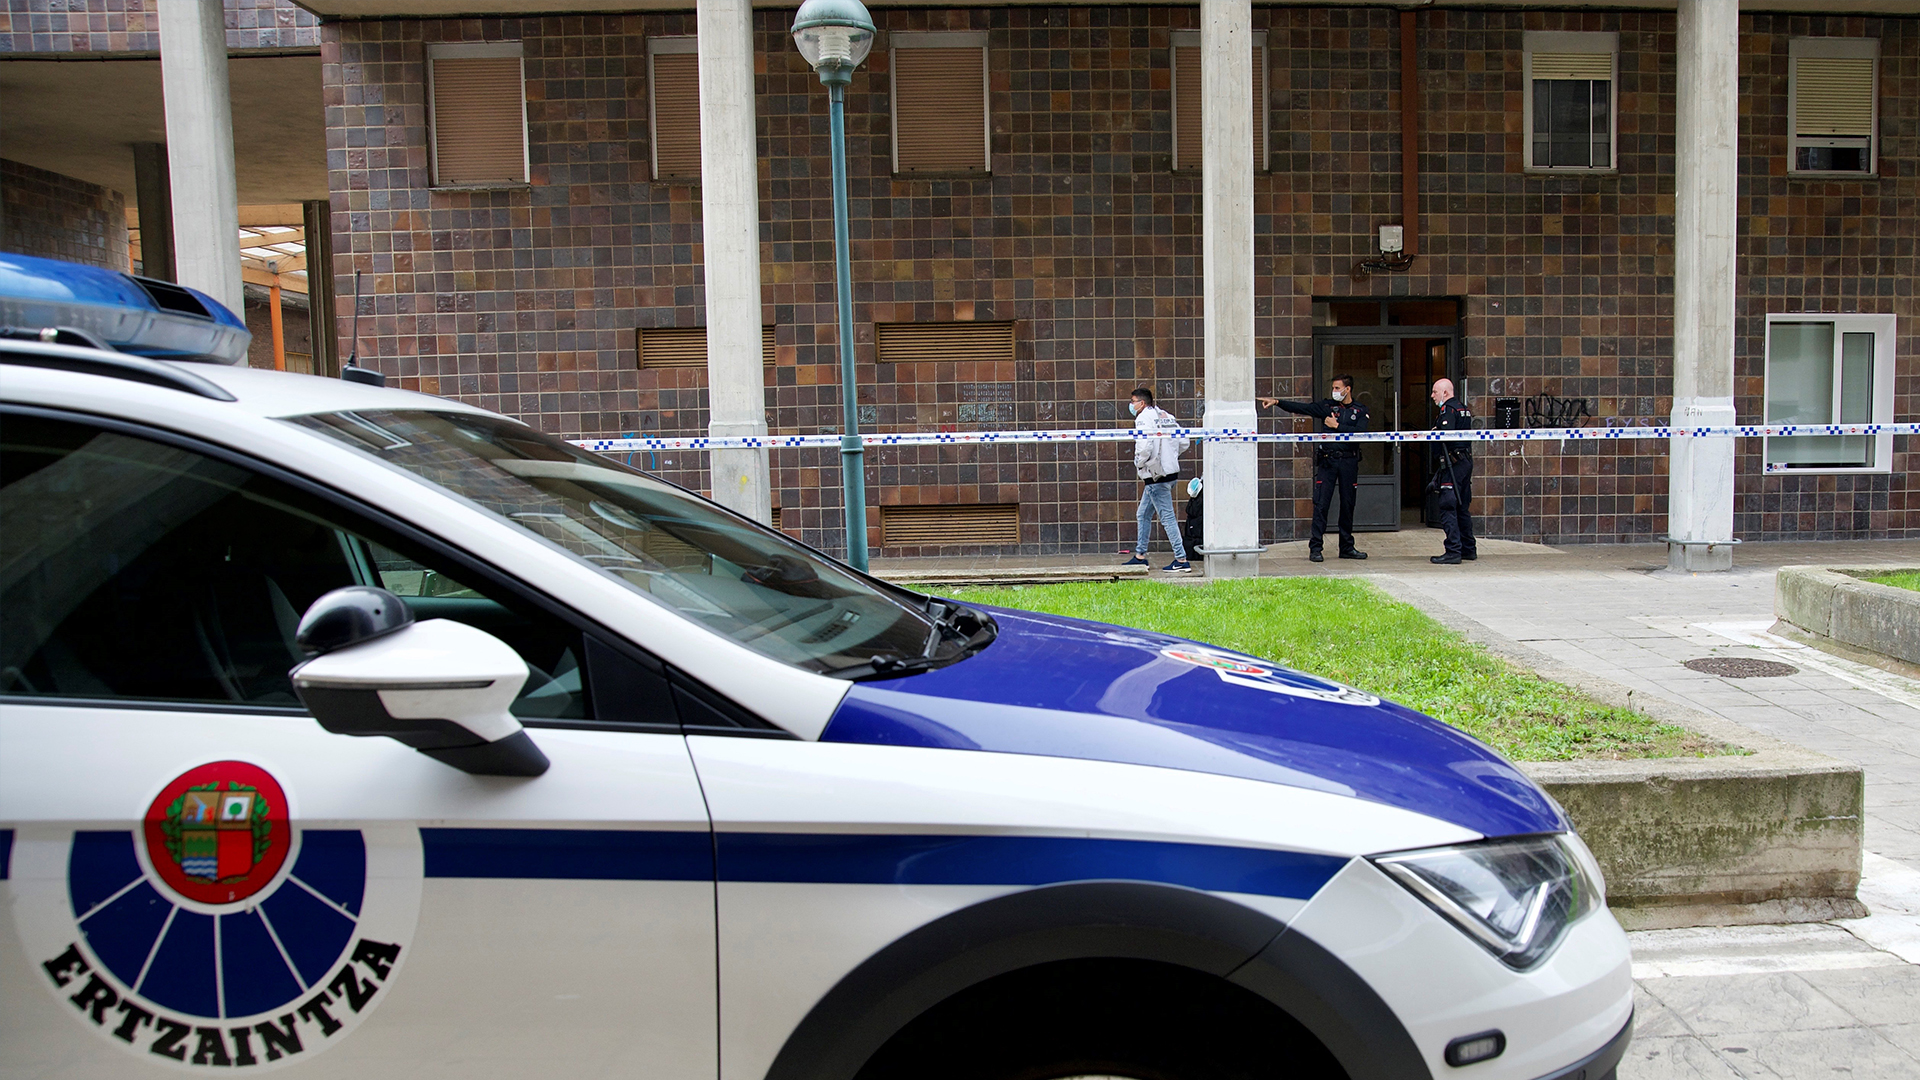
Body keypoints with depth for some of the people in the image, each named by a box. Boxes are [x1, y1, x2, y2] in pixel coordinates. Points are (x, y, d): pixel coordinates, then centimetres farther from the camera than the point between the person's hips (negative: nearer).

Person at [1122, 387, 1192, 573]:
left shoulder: (1144, 418, -12)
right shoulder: (1167, 416, 13)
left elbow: (1144, 447, -25)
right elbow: (1184, 442, 12)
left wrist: (1139, 463, -8)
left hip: (1156, 475, -9)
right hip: (1170, 471, 9)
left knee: (1167, 517, -7)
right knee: (1143, 515, 18)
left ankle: (1181, 560, -7)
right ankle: (1140, 556, 25)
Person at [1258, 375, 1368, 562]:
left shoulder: (1360, 410, 7)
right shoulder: (1327, 405, 8)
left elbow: (1360, 432, -8)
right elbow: (1301, 407, 0)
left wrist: (1337, 426, -10)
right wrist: (1277, 402, -10)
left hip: (1349, 461, 1)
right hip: (1328, 460, -1)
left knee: (1348, 505, 7)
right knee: (1321, 503, -7)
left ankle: (1347, 547, 17)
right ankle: (1315, 547, -5)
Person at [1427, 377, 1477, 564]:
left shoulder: (1448, 410, -11)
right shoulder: (1463, 409, 19)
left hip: (1453, 464, -10)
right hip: (1467, 461, 10)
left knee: (1448, 508, -9)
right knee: (1462, 507, 15)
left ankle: (1453, 552, -13)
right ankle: (1468, 549, 20)